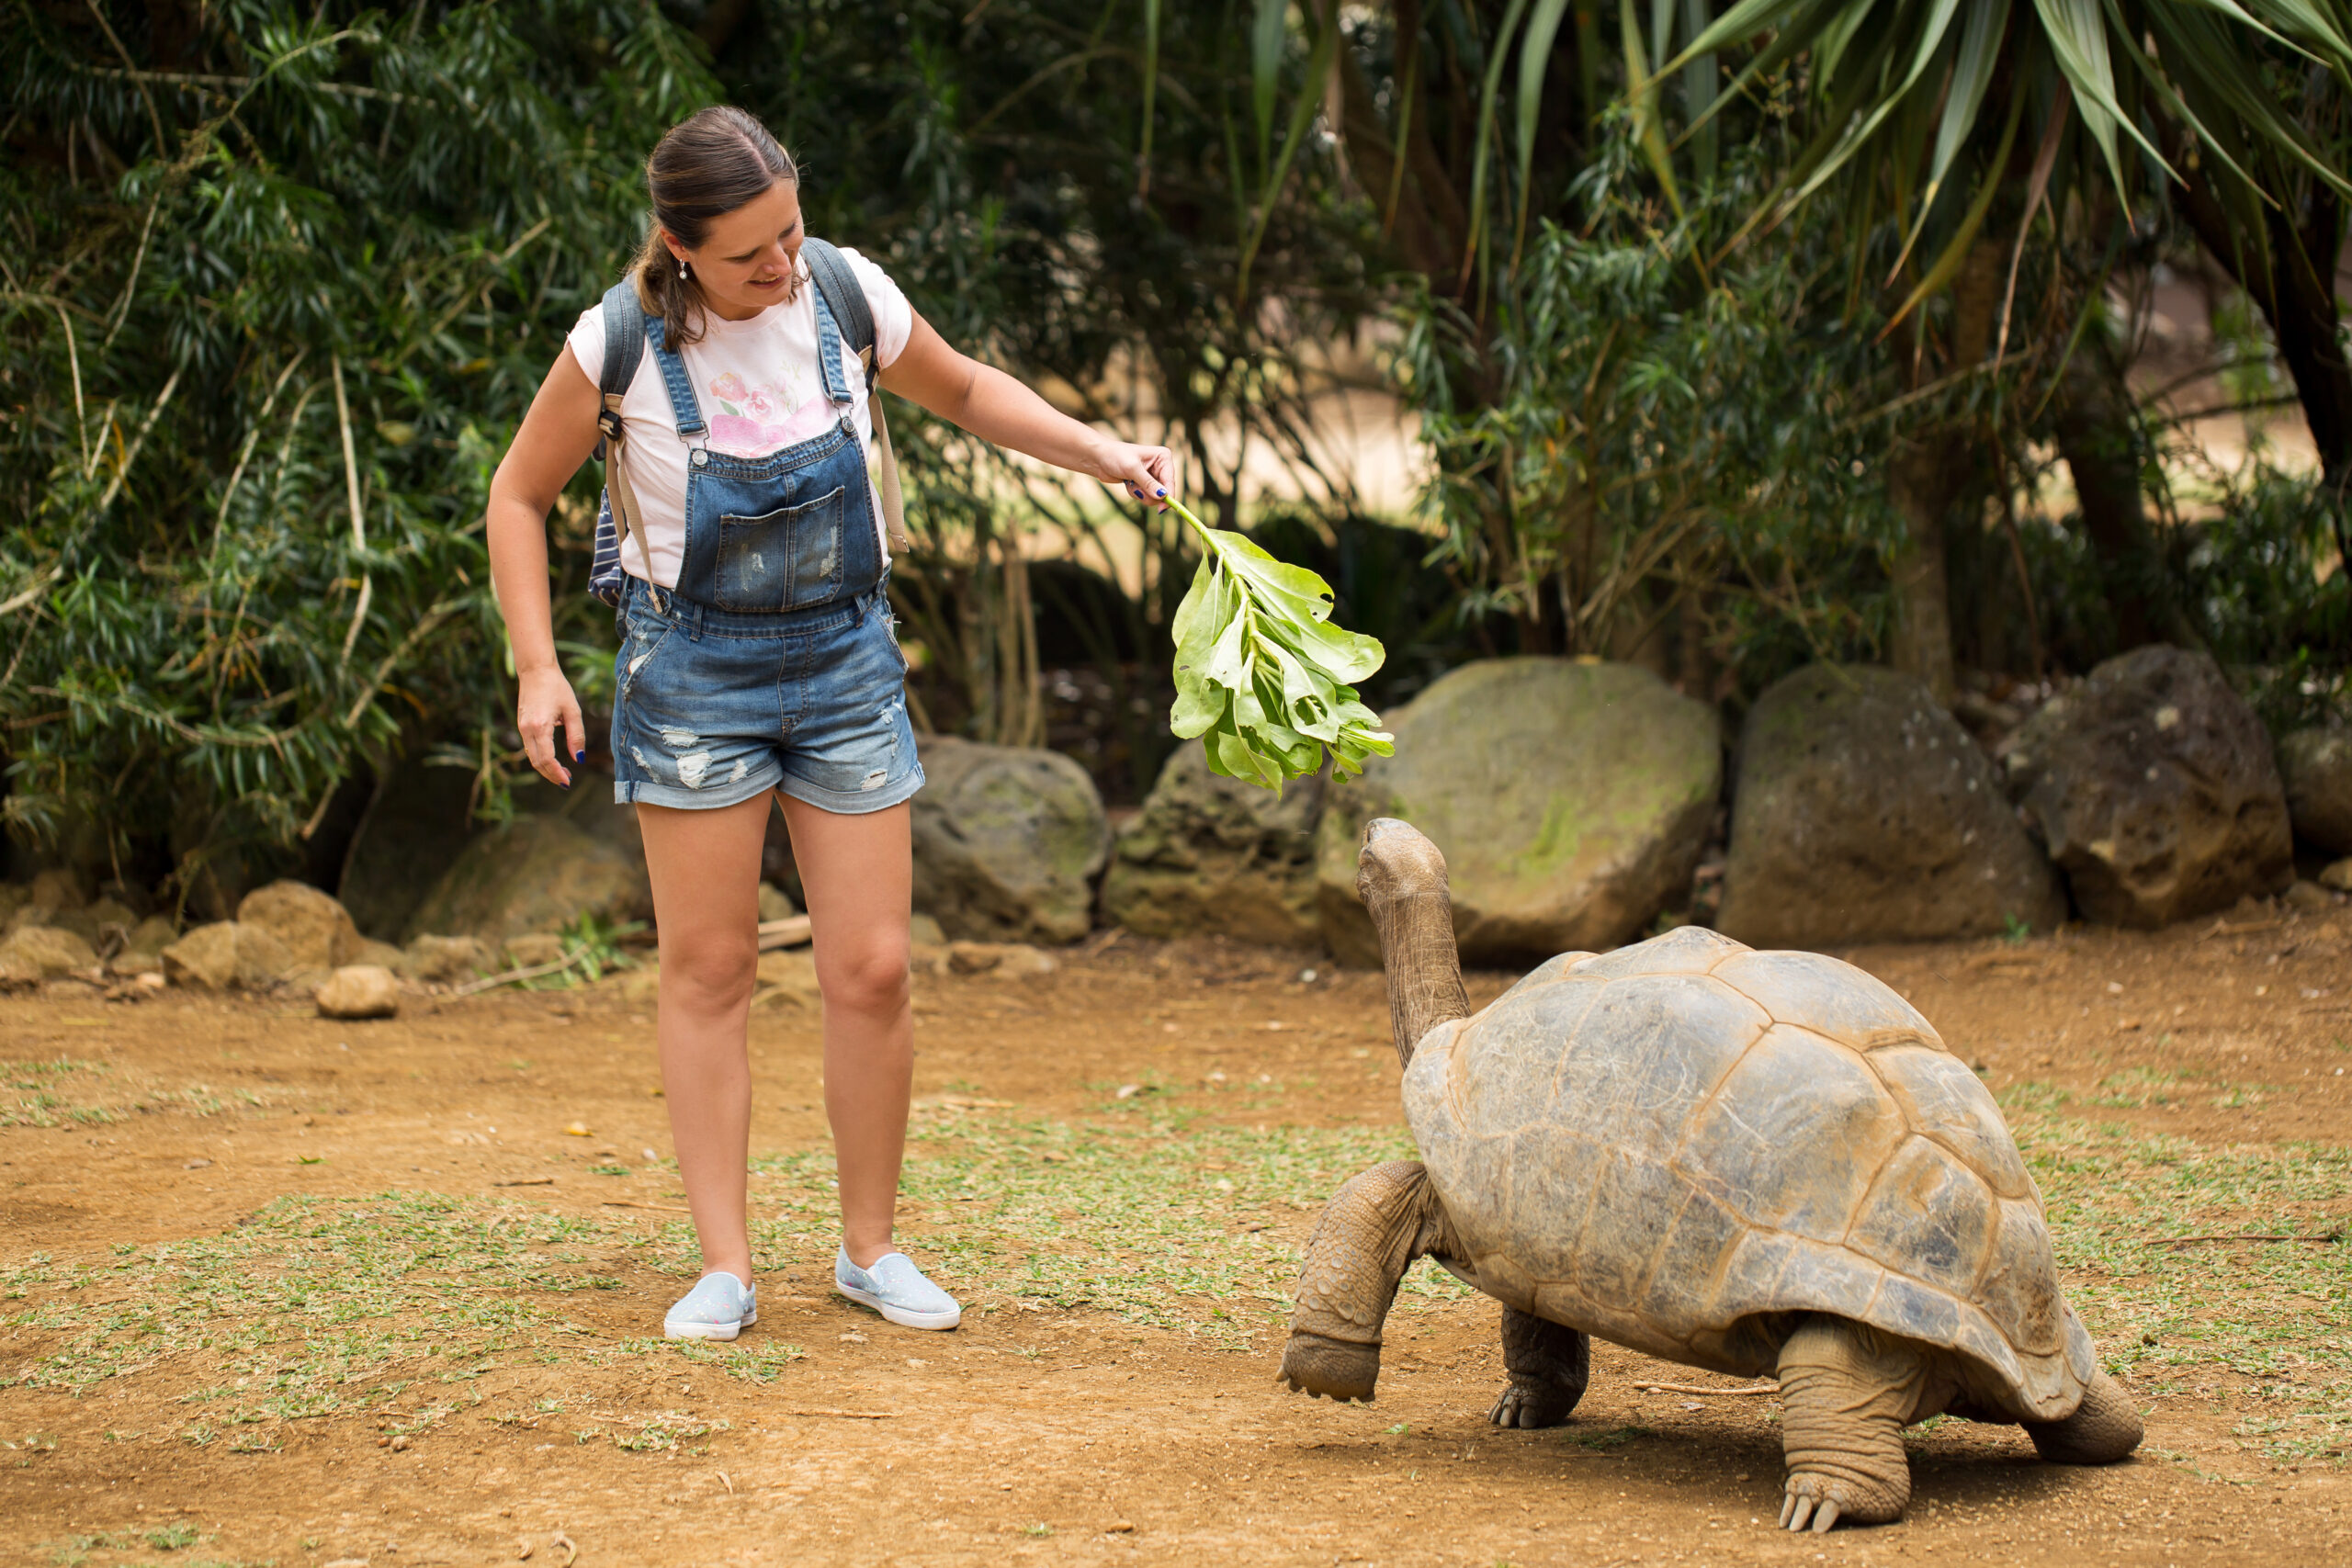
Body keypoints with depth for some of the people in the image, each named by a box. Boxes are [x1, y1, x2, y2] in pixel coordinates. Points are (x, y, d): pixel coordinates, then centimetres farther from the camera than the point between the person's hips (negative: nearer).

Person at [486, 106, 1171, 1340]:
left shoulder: (845, 296, -9)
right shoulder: (624, 344, -15)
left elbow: (964, 392, 12)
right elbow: (520, 497, -2)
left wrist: (1101, 453, 1)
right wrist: (536, 669, -10)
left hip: (844, 659, 2)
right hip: (695, 669, -2)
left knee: (872, 970, 0)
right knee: (710, 967, 0)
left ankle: (870, 1249, 15)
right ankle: (723, 1269, 7)